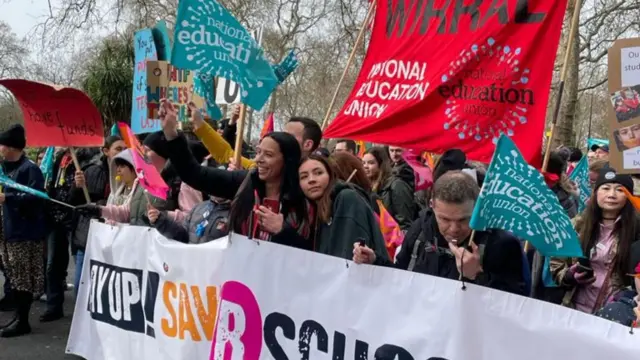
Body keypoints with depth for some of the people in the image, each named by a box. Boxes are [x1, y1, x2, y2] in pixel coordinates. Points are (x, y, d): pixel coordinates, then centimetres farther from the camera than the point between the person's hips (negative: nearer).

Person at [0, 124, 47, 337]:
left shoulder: (29, 169, -13)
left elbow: (36, 197, -22)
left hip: (26, 231, -9)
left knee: (24, 278, -3)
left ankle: (23, 321, 4)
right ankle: (19, 316, 22)